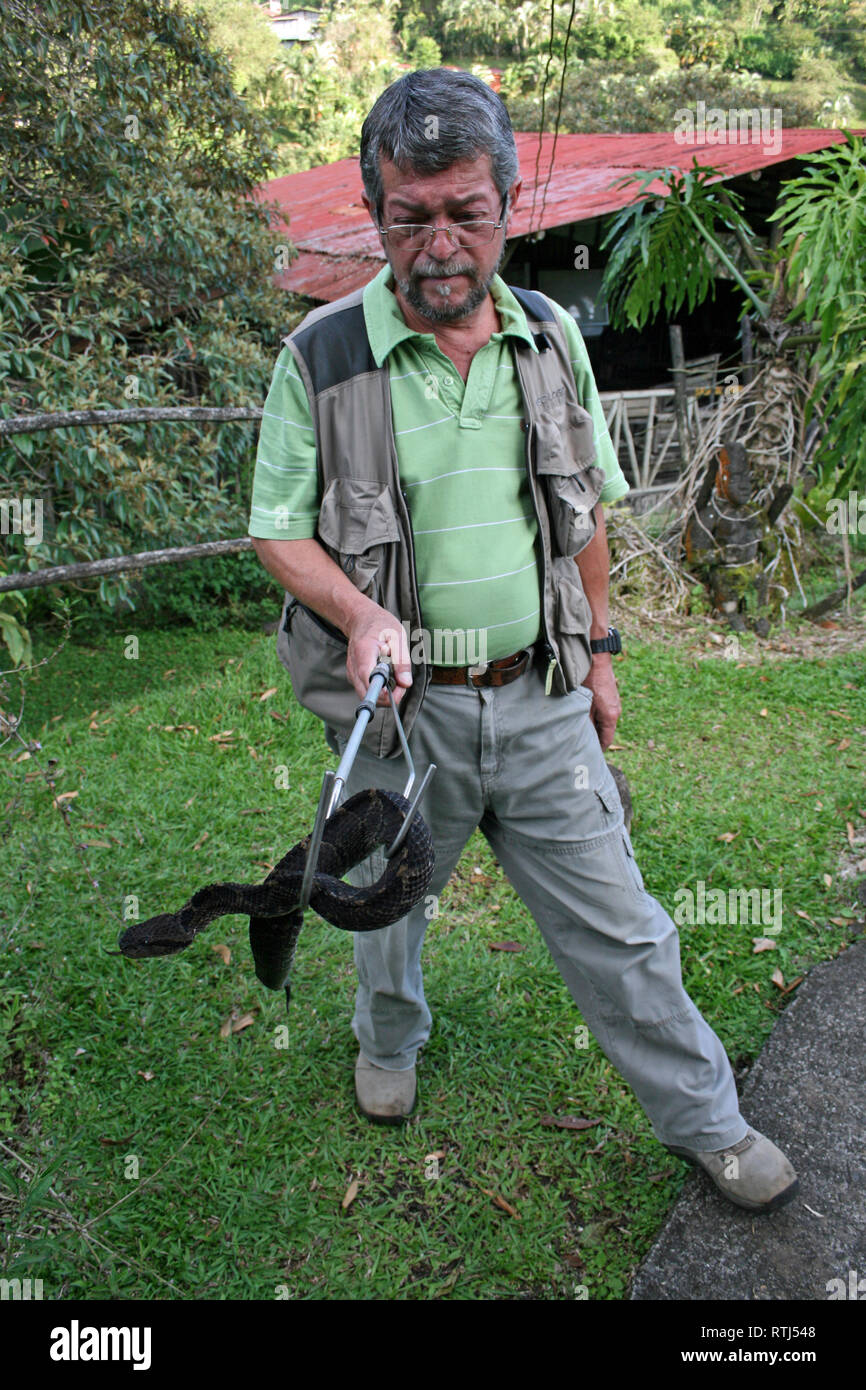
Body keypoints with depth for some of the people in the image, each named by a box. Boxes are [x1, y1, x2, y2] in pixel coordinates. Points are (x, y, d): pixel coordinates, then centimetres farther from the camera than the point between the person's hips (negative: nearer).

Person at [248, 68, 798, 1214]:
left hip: (542, 700, 2)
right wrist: (361, 614, -22)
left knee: (617, 927, 10)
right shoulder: (322, 356, -9)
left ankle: (707, 1123, 30)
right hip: (400, 707, -1)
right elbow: (278, 530, -3)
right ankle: (389, 1039, 53)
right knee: (388, 905, 20)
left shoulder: (553, 338, 3)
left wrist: (599, 655, 13)